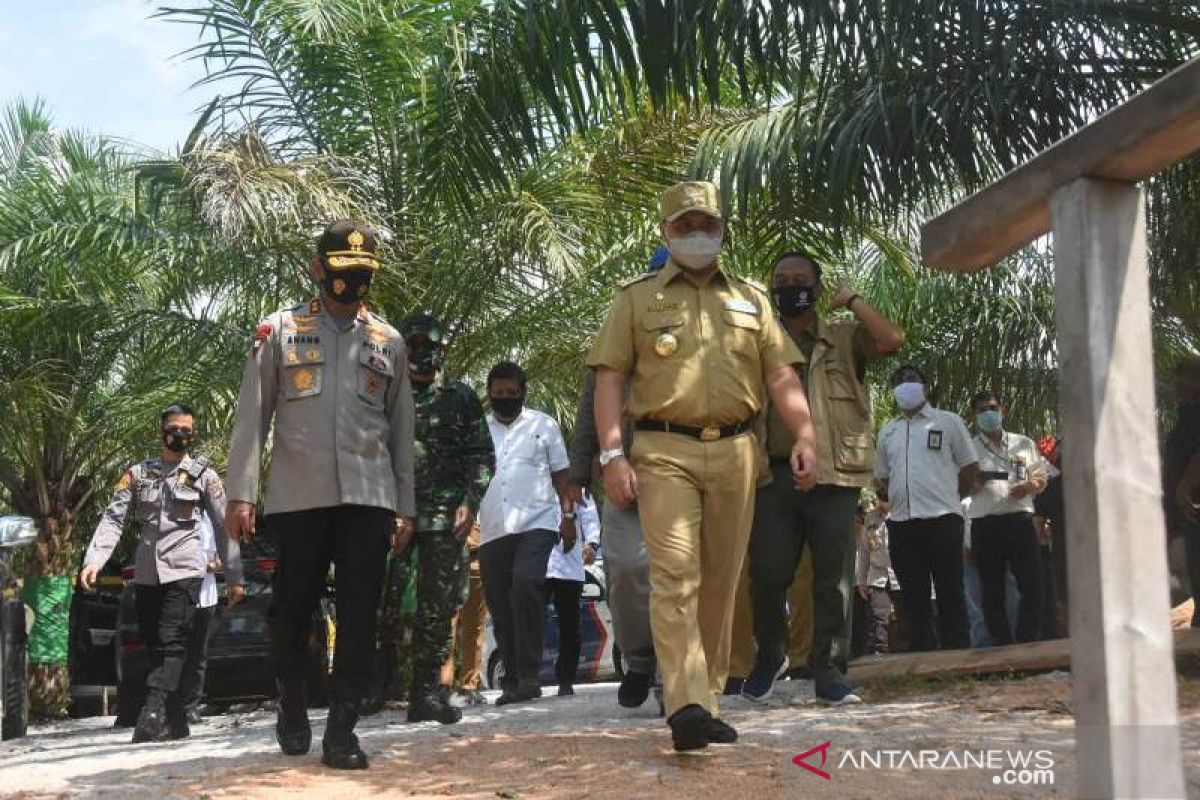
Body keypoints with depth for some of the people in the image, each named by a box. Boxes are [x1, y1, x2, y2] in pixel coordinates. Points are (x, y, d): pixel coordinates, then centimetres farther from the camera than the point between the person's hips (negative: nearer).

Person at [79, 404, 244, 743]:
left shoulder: (204, 474, 6)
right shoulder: (138, 473, 12)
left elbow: (224, 527, 5)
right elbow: (113, 517, 3)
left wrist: (235, 576, 0)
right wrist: (94, 559, -12)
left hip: (184, 570, -4)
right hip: (146, 574, 4)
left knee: (172, 642, -16)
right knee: (155, 647, 5)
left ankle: (152, 713, -25)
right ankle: (175, 723, 12)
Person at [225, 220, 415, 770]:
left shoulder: (388, 342, 12)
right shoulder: (279, 331, 5)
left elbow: (401, 430, 14)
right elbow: (252, 416, 2)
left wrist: (405, 505, 10)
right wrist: (241, 492, -5)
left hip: (368, 497, 2)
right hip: (298, 497, -1)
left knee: (359, 616, -3)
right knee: (292, 610, 6)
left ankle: (341, 730, 2)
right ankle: (292, 709, 29)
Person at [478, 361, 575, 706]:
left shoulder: (543, 425, 11)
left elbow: (560, 474, 12)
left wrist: (568, 515, 4)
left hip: (537, 522, -3)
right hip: (493, 530, 3)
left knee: (526, 583, -24)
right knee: (499, 604, 2)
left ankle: (528, 675, -19)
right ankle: (512, 679, 12)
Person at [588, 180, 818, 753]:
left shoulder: (750, 299, 18)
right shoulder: (637, 297, 10)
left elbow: (781, 376, 13)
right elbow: (609, 378, 3)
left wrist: (804, 436, -2)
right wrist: (613, 454, -8)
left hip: (734, 452, 3)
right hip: (664, 451, -3)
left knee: (721, 580, 7)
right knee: (675, 575, -14)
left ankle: (709, 699, 16)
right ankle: (687, 706, -20)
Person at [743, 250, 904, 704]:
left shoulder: (844, 338, 10)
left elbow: (893, 340, -8)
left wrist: (851, 300, -2)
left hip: (835, 478, -1)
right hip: (775, 476, 1)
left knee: (832, 580, 2)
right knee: (768, 576, 0)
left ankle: (826, 670, 14)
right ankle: (770, 656, 23)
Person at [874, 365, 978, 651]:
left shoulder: (948, 422, 7)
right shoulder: (888, 431, 18)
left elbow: (971, 469, 8)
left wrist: (946, 499, 6)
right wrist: (893, 499, 8)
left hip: (942, 520, -4)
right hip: (901, 522, 4)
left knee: (950, 594, -4)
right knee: (914, 597, 5)